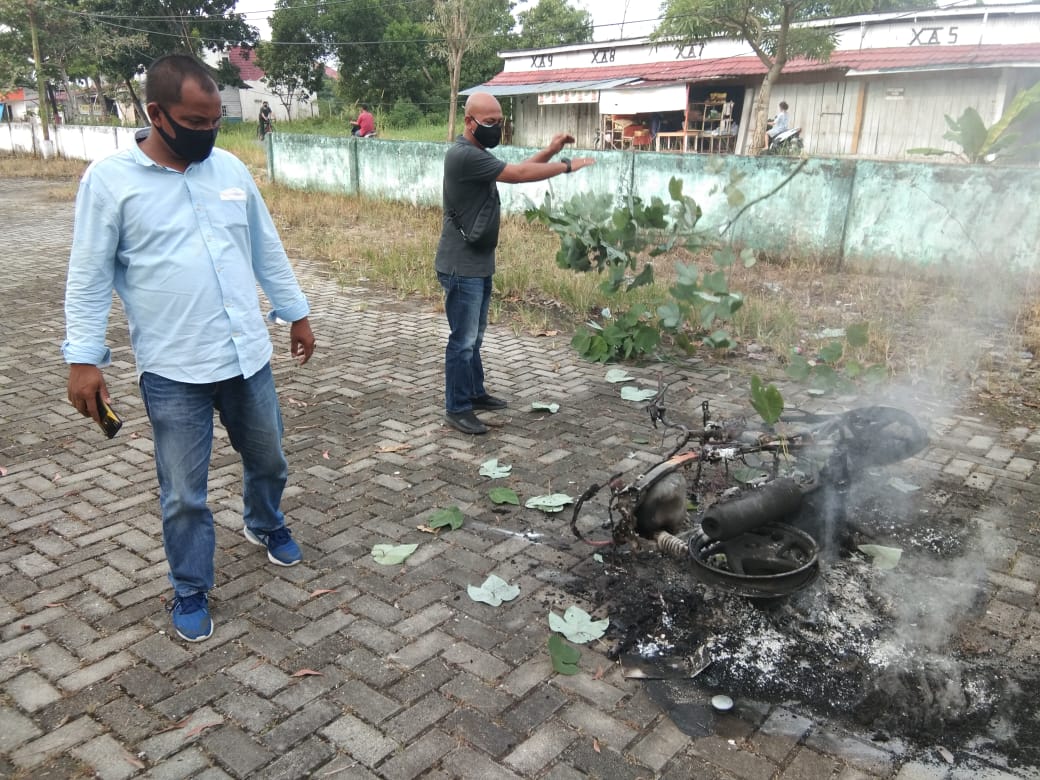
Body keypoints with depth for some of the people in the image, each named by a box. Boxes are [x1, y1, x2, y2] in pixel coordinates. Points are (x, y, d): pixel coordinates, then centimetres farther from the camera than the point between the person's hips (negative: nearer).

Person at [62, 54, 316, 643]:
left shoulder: (230, 169, 4)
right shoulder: (109, 180, -8)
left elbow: (268, 250, 12)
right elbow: (89, 278, -5)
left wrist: (297, 313, 14)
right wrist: (83, 357, -10)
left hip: (248, 356, 4)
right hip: (173, 372, -4)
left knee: (268, 458, 20)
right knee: (184, 493, 6)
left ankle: (266, 525, 50)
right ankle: (191, 591, 27)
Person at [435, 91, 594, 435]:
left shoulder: (478, 154, 15)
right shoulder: (464, 155, -19)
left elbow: (517, 170, 16)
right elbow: (518, 175, -22)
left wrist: (550, 151, 2)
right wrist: (567, 166, -15)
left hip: (478, 263, 10)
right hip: (461, 266, -10)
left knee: (474, 337, 19)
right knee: (463, 340, -4)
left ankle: (475, 393, 31)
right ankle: (457, 409, 5)